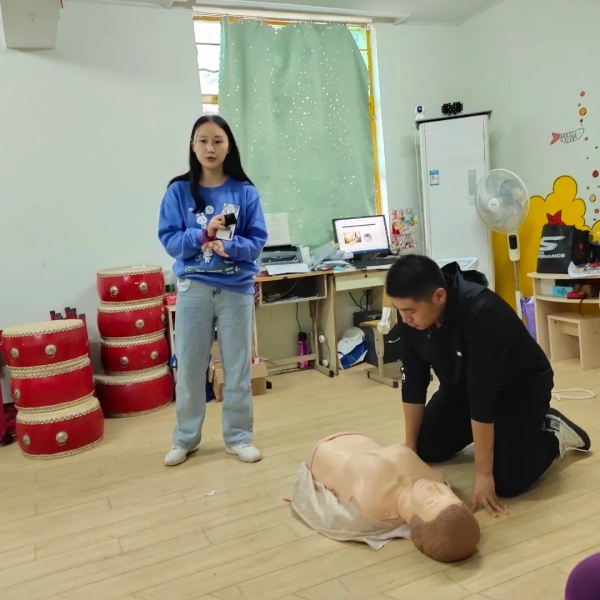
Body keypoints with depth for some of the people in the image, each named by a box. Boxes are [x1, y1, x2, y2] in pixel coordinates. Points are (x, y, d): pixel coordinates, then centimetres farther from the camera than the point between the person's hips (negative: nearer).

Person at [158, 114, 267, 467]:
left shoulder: (245, 192, 0)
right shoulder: (179, 191, 0)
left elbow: (257, 241, -2)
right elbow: (169, 240, -3)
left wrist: (228, 247, -20)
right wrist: (203, 233, -18)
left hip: (237, 288, 0)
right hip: (194, 288, 0)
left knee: (238, 367, 9)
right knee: (190, 368, 8)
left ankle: (239, 437, 25)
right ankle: (185, 439, 26)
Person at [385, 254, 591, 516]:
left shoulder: (481, 314, -39)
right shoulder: (410, 317, -20)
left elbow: (482, 397, -36)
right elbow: (414, 380, -10)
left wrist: (483, 473, -29)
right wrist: (409, 445, -6)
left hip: (521, 385, -6)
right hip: (461, 384, 6)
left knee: (506, 481, -16)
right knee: (425, 450, 2)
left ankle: (553, 432, 12)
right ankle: (484, 434, 23)